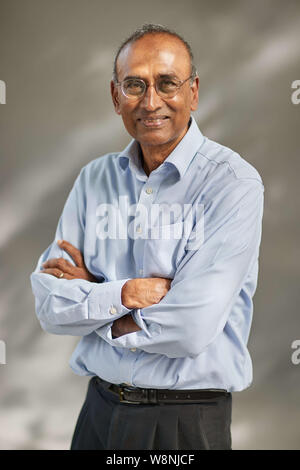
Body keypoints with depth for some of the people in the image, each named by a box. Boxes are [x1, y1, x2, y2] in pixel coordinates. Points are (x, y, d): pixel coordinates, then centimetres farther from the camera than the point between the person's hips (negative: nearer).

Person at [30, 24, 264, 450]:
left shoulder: (233, 182, -15)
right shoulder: (94, 179, 2)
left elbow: (190, 328, -23)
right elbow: (49, 306, -3)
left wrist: (91, 293, -10)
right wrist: (124, 293, -20)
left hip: (187, 419, -4)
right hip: (99, 409, 5)